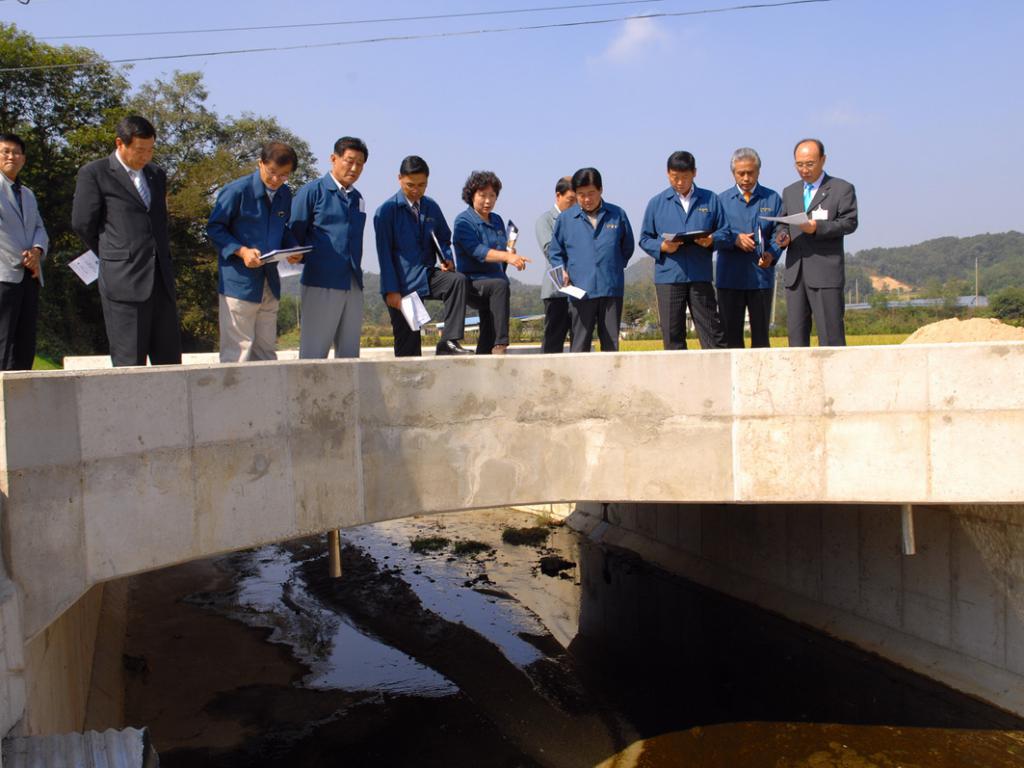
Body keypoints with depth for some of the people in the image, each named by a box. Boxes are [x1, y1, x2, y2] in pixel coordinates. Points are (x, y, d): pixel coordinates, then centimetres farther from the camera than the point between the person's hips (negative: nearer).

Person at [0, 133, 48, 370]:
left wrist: (37, 251, -4)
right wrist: (22, 258, -10)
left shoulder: (28, 194, 24)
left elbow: (39, 229, 18)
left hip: (28, 275, 7)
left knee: (26, 343, 4)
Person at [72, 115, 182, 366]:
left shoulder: (157, 174, 18)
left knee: (169, 359, 5)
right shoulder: (93, 174, -1)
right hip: (123, 279, -6)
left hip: (161, 278, 6)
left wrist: (164, 258, 13)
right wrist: (111, 256, 9)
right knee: (129, 362, -4)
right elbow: (82, 223, 0)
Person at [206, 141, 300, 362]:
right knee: (238, 350, -6)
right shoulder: (237, 191, -10)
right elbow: (214, 228, -5)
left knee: (266, 350, 11)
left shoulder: (285, 195, 9)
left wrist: (293, 249, -1)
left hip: (269, 284, 6)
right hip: (239, 282, -6)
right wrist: (241, 251, -20)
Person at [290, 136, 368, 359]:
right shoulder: (312, 191, -2)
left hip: (353, 285, 6)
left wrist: (356, 271, 14)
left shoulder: (357, 198, 16)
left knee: (349, 354, 8)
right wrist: (308, 260, -2)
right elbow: (294, 235, -2)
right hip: (321, 283, -6)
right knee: (314, 355, -4)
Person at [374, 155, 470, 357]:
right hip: (402, 283, -4)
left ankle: (449, 341, -26)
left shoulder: (431, 207, 9)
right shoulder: (387, 210, -5)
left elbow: (444, 239, 20)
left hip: (427, 276, 4)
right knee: (408, 342, -1)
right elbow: (384, 253, -8)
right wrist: (391, 291, -14)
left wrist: (447, 259, -4)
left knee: (458, 279, -26)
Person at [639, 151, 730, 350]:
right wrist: (662, 247, -11)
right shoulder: (657, 203, 9)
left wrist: (712, 240, -12)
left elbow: (724, 232, 10)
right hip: (668, 276, 0)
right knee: (672, 335, 3)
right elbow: (645, 239, 9)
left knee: (711, 330, 0)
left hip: (700, 276, 0)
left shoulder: (710, 199, 9)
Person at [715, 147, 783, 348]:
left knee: (761, 335, 3)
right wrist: (735, 239, -16)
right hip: (729, 277, 0)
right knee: (731, 334, 2)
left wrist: (772, 255, -15)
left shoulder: (772, 199, 9)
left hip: (761, 276, 0)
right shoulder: (722, 200, 9)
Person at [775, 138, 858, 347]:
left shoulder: (843, 189, 4)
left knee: (830, 334, -7)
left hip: (826, 273, -5)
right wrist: (783, 235, -2)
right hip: (795, 273, 5)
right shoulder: (789, 192, 20)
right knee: (796, 334, 4)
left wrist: (818, 227, -20)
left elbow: (849, 223, -5)